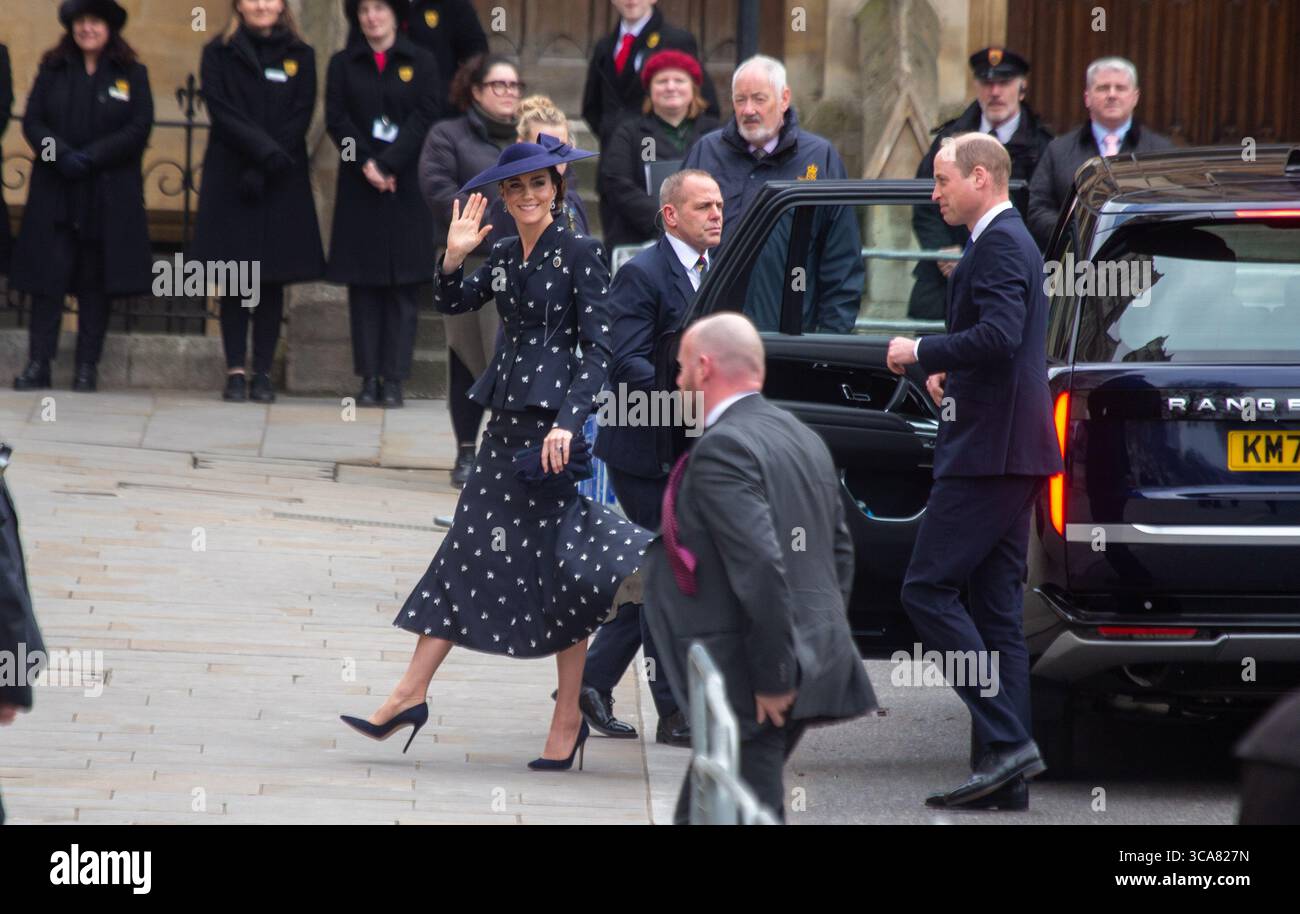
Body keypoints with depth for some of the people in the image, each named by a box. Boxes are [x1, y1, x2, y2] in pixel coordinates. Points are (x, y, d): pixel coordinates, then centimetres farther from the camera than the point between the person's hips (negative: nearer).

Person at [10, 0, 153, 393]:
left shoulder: (132, 75, 5)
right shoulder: (52, 71, 9)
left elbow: (139, 129, -4)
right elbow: (32, 121, 3)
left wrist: (90, 157, -14)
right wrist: (62, 154, -15)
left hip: (108, 195, -1)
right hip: (54, 194, 1)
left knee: (96, 282, 1)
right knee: (48, 276, -5)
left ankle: (88, 367, 5)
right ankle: (38, 364, -4)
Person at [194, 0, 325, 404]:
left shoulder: (300, 56, 8)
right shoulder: (219, 53, 5)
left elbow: (300, 118, 0)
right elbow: (222, 113, -5)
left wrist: (262, 171, -11)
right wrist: (265, 150, -17)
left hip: (282, 184, 1)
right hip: (230, 180, -1)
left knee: (273, 280, 0)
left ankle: (263, 372, 3)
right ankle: (235, 371, 0)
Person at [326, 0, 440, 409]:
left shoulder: (421, 63, 5)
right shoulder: (343, 64, 9)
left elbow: (424, 119, -4)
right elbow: (336, 119, 1)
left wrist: (387, 165, -14)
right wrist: (366, 165, -13)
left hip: (405, 187, -1)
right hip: (359, 189, 1)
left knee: (403, 285, -3)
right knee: (363, 283, 0)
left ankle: (394, 379, -3)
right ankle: (369, 377, 2)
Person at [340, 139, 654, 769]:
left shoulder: (580, 254, -8)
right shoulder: (504, 256, 13)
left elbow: (598, 347, -13)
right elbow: (451, 303, 15)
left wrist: (569, 422, -22)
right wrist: (453, 259, -4)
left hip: (552, 418, -7)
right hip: (506, 420, 7)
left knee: (557, 565, -2)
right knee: (468, 550, 6)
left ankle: (570, 716, 6)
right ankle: (412, 694, 6)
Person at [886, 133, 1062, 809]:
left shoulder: (999, 246, -12)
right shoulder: (1010, 241, 21)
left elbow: (999, 335, -26)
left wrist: (921, 353, -14)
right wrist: (951, 372, 15)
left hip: (989, 451, -11)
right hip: (1013, 455, 11)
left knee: (928, 589, -11)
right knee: (996, 609, 8)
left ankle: (1006, 741, -16)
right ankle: (1008, 776, 7)